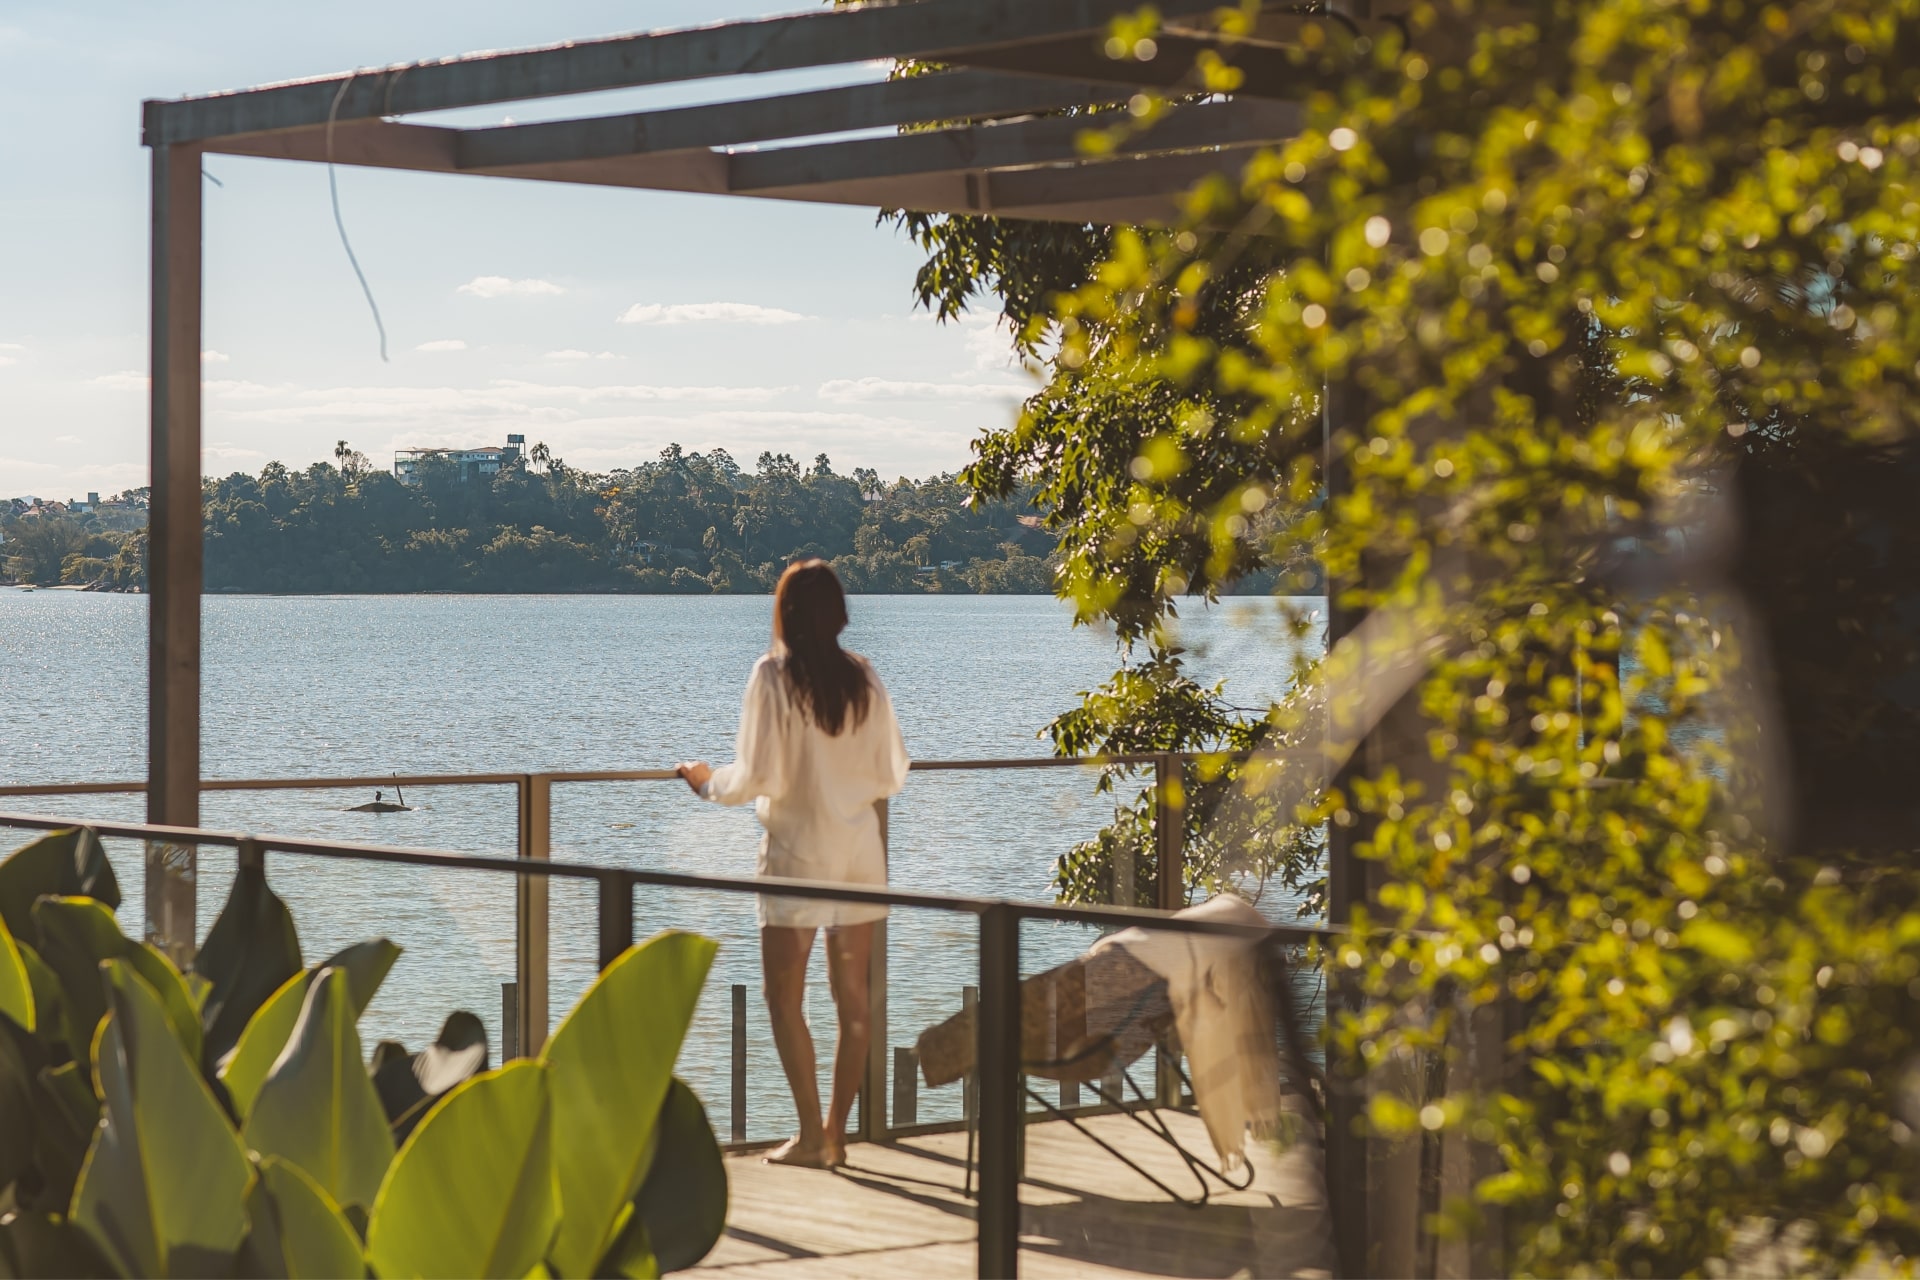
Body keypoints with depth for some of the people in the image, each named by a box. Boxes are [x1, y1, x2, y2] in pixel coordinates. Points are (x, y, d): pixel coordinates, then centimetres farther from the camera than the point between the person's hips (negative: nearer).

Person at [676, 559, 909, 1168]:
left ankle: (811, 1135, -2)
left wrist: (708, 782, 6)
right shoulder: (865, 679, 2)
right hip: (861, 850, 5)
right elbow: (891, 776, 5)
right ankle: (835, 1132, 14)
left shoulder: (773, 677, -11)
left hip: (797, 851, -5)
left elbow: (756, 779, -14)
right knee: (852, 995, 10)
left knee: (785, 996, 3)